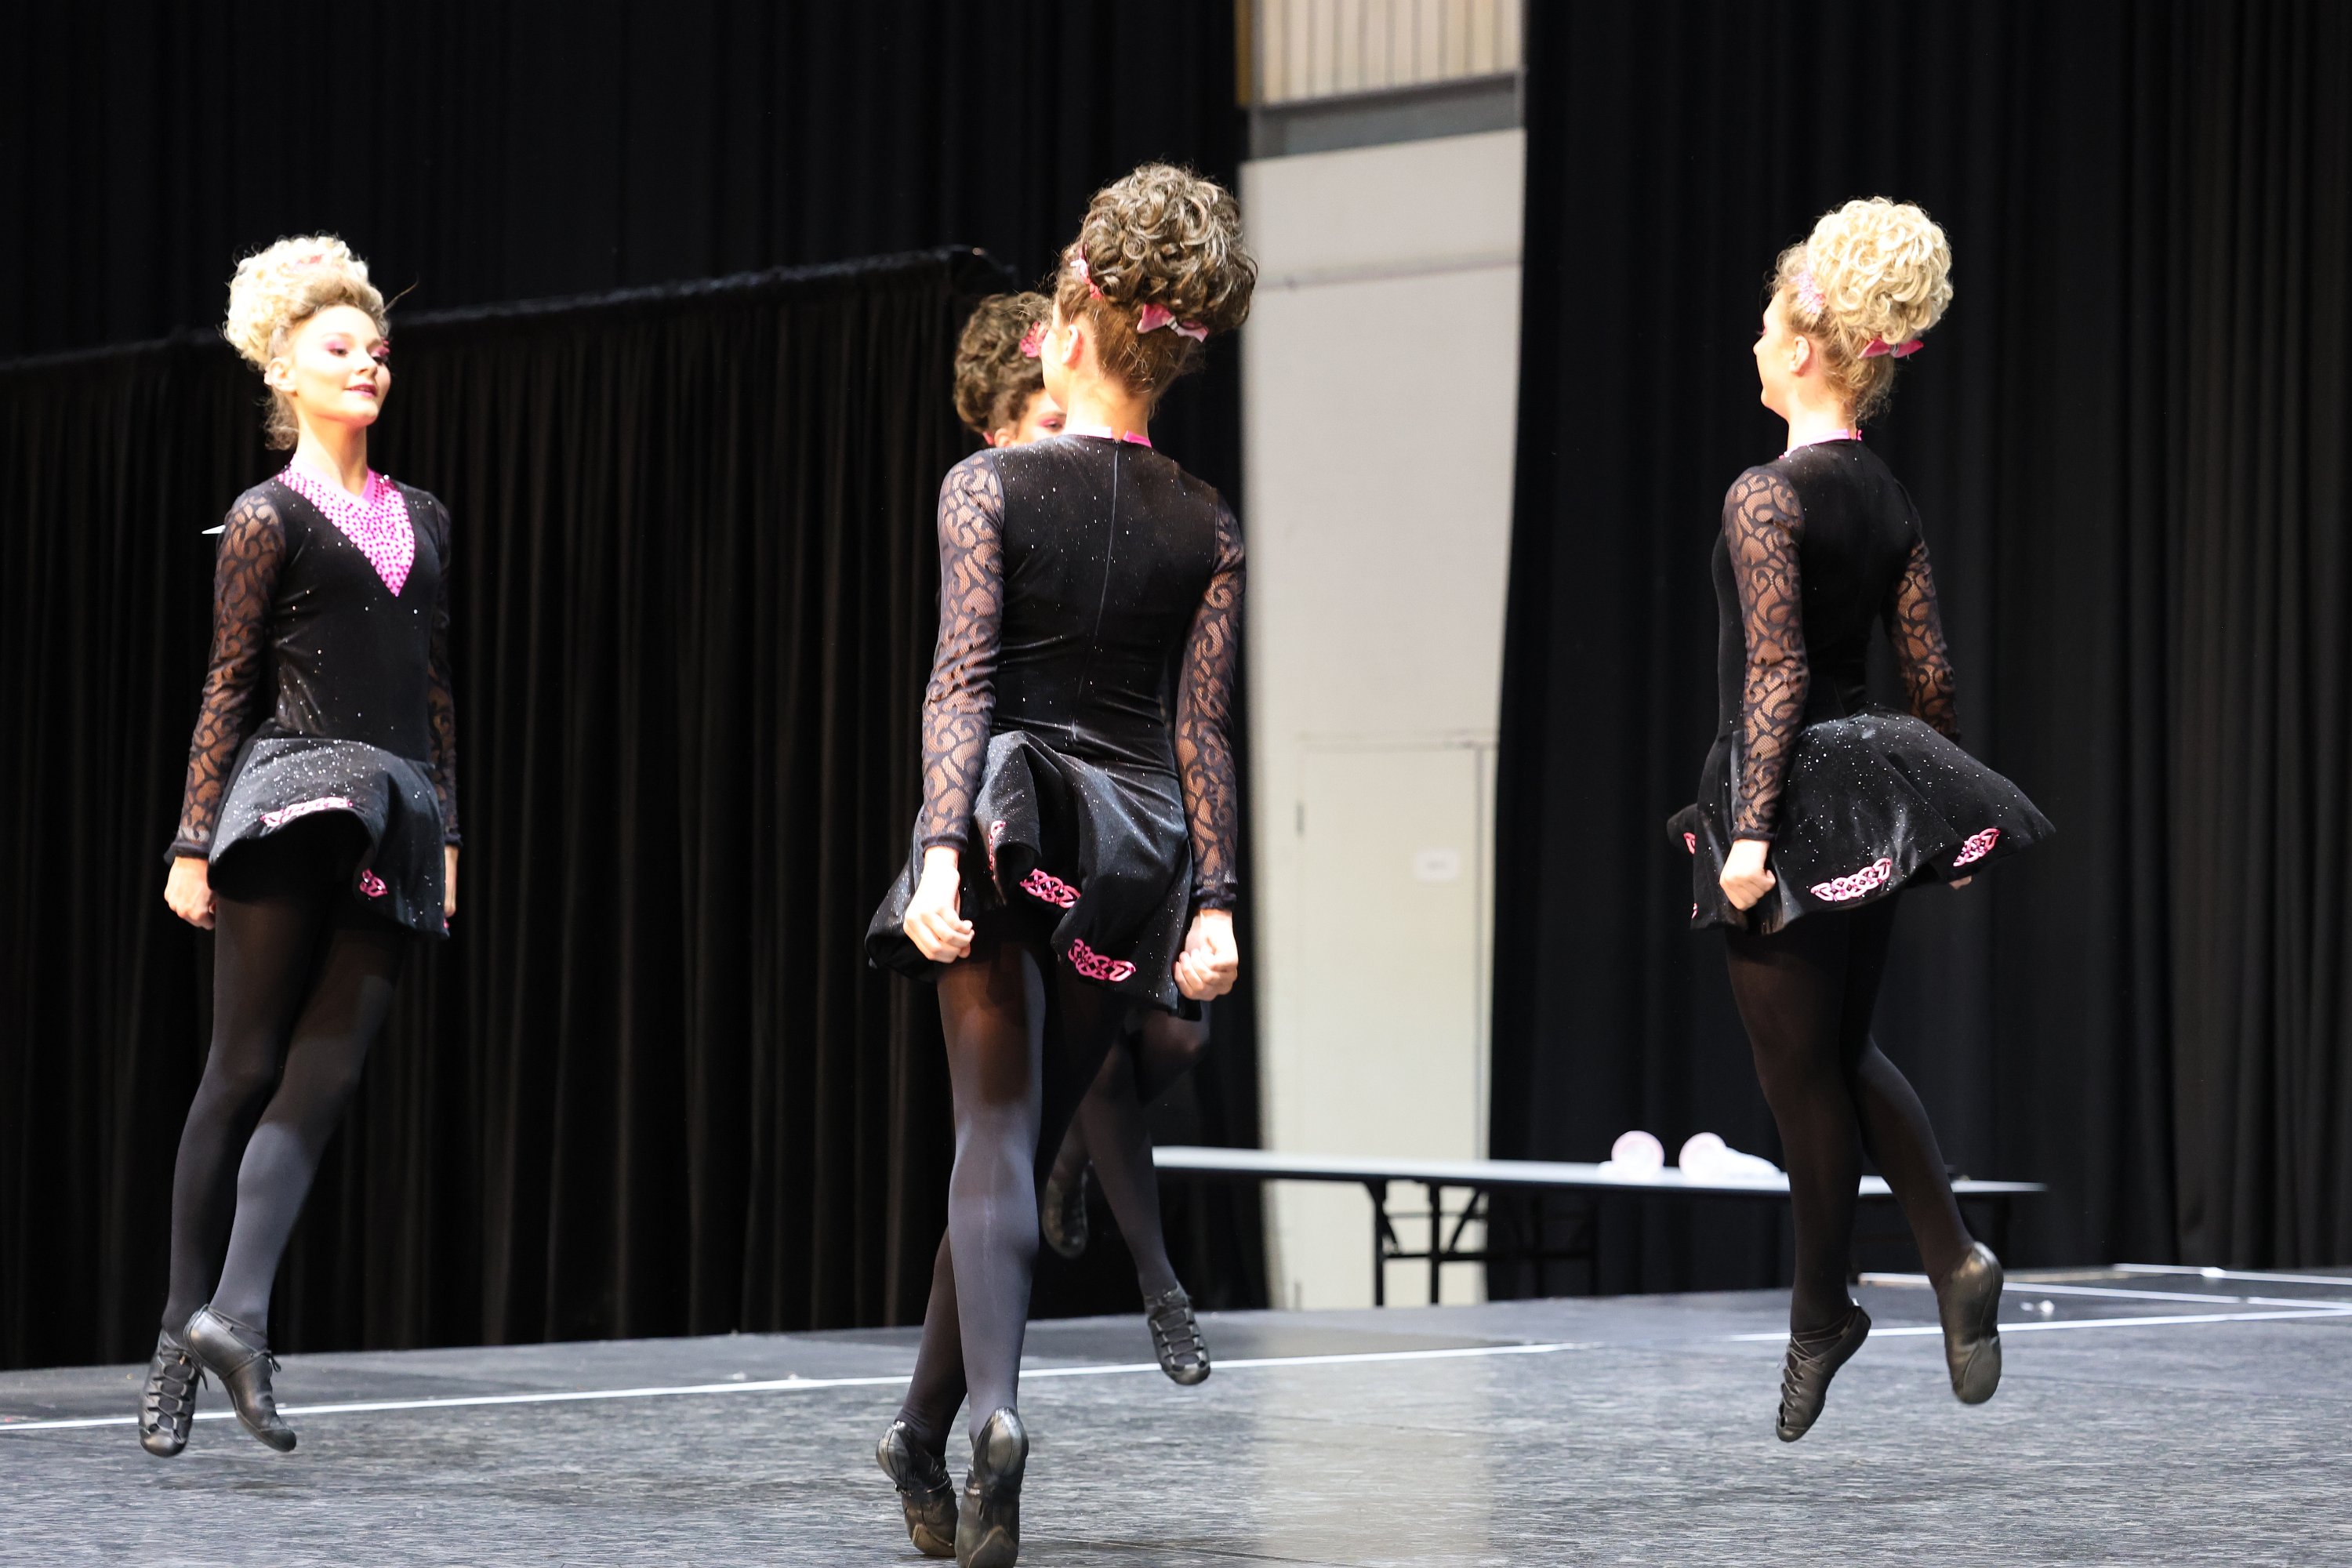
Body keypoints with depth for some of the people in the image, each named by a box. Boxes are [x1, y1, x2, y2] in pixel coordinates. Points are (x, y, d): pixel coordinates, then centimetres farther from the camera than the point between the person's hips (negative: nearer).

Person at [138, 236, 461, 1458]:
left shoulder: (420, 520, 19)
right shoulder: (269, 517, 2)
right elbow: (228, 686, -1)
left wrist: (447, 831, 16)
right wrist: (194, 840, -5)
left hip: (392, 822, 5)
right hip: (288, 796, -5)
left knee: (322, 1077, -7)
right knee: (246, 1071, -4)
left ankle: (229, 1313, -13)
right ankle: (186, 1331, 1)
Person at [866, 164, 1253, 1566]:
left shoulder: (990, 486, -3)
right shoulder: (1210, 529, 5)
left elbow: (961, 685, -11)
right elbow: (1202, 729, 1)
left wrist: (943, 854, -16)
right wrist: (1215, 901, 1)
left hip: (1005, 826, -3)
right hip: (1136, 848, 3)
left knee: (996, 1136, -4)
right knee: (1028, 1141, 13)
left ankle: (994, 1411, -28)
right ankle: (926, 1428, 22)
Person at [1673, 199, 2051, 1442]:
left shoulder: (1766, 496, -14)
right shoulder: (1889, 498, 7)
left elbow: (1775, 675, -20)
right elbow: (1929, 674, 8)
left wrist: (1750, 831, -21)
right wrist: (1948, 813, 17)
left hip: (1792, 795, -8)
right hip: (1874, 800, 8)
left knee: (1798, 1072, 5)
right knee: (1844, 1053, 20)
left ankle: (1821, 1317, 16)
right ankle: (1954, 1259, 8)